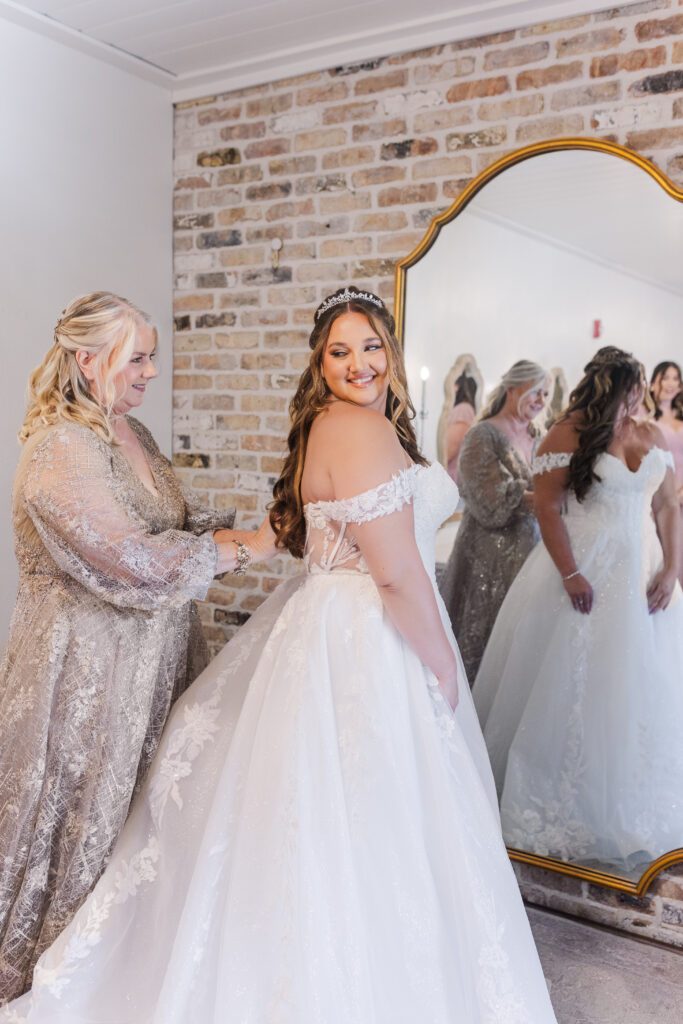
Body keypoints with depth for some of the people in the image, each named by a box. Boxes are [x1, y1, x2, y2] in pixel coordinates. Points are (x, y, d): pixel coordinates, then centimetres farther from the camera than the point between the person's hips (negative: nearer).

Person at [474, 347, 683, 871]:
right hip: (584, 570, -6)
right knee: (571, 682, 1)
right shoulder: (568, 435, -8)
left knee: (641, 686, 9)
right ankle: (567, 805, 17)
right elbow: (547, 508, -14)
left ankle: (630, 806, 25)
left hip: (641, 573, 6)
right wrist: (570, 575, -19)